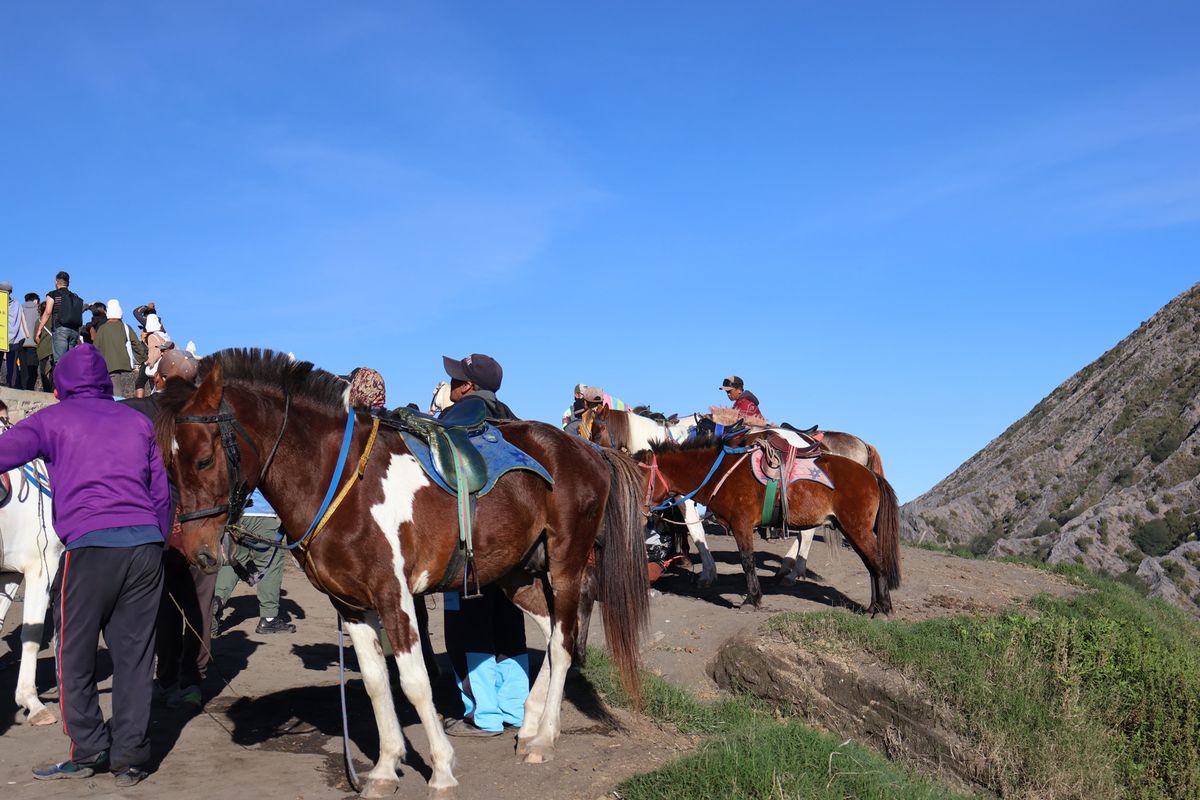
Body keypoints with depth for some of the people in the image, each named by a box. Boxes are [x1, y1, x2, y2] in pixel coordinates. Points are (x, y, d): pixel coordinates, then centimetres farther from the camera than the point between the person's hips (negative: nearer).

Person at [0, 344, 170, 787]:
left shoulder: (53, 419, 8)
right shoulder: (138, 421, 20)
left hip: (90, 545, -4)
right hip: (146, 541, 4)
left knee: (75, 655, 10)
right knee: (134, 655, 10)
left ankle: (89, 752, 12)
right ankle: (129, 758, 13)